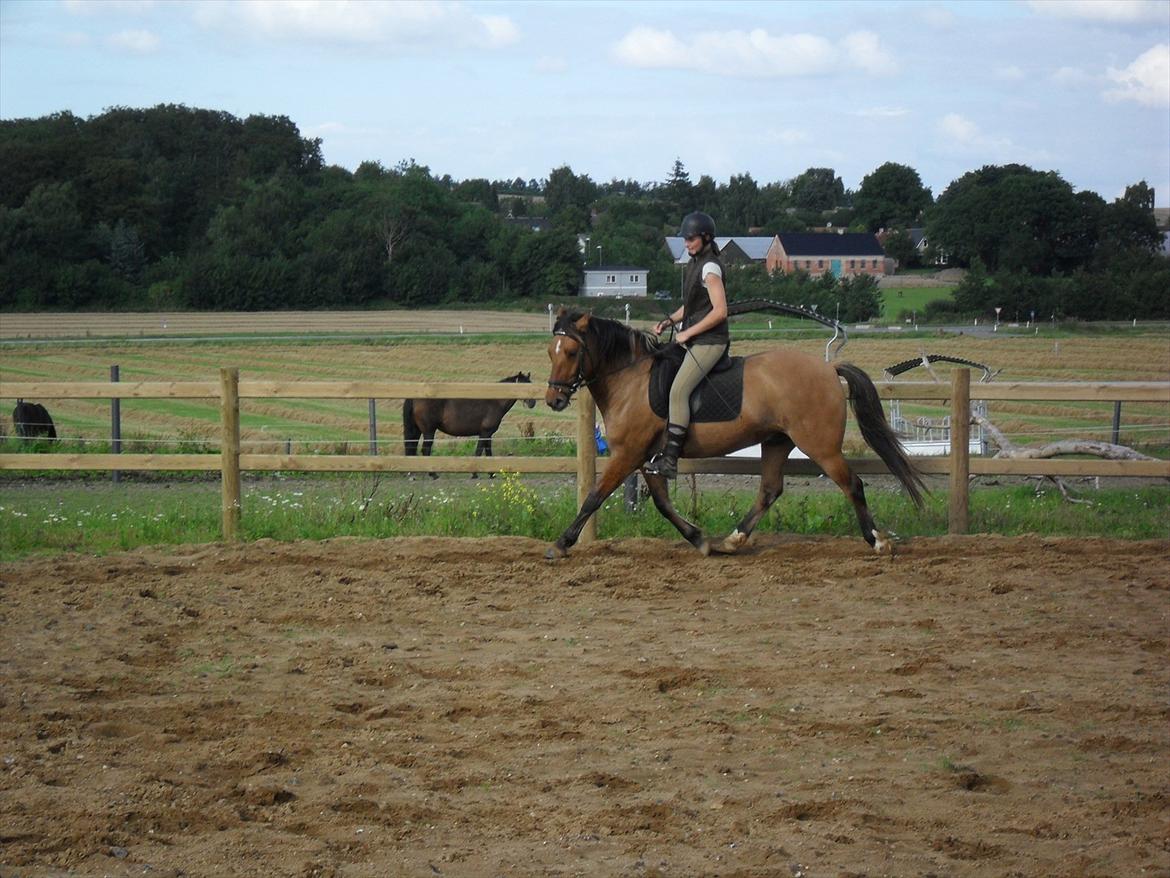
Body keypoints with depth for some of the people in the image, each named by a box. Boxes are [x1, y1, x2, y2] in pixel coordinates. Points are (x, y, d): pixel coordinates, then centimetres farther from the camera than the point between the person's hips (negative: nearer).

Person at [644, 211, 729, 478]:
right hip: (694, 341, 11)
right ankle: (662, 446, 17)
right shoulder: (695, 263, 15)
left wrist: (688, 333, -17)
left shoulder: (710, 268, -14)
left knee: (678, 391, -20)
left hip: (708, 342, -11)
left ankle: (670, 461, -23)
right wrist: (670, 321, 10)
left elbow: (720, 311, -21)